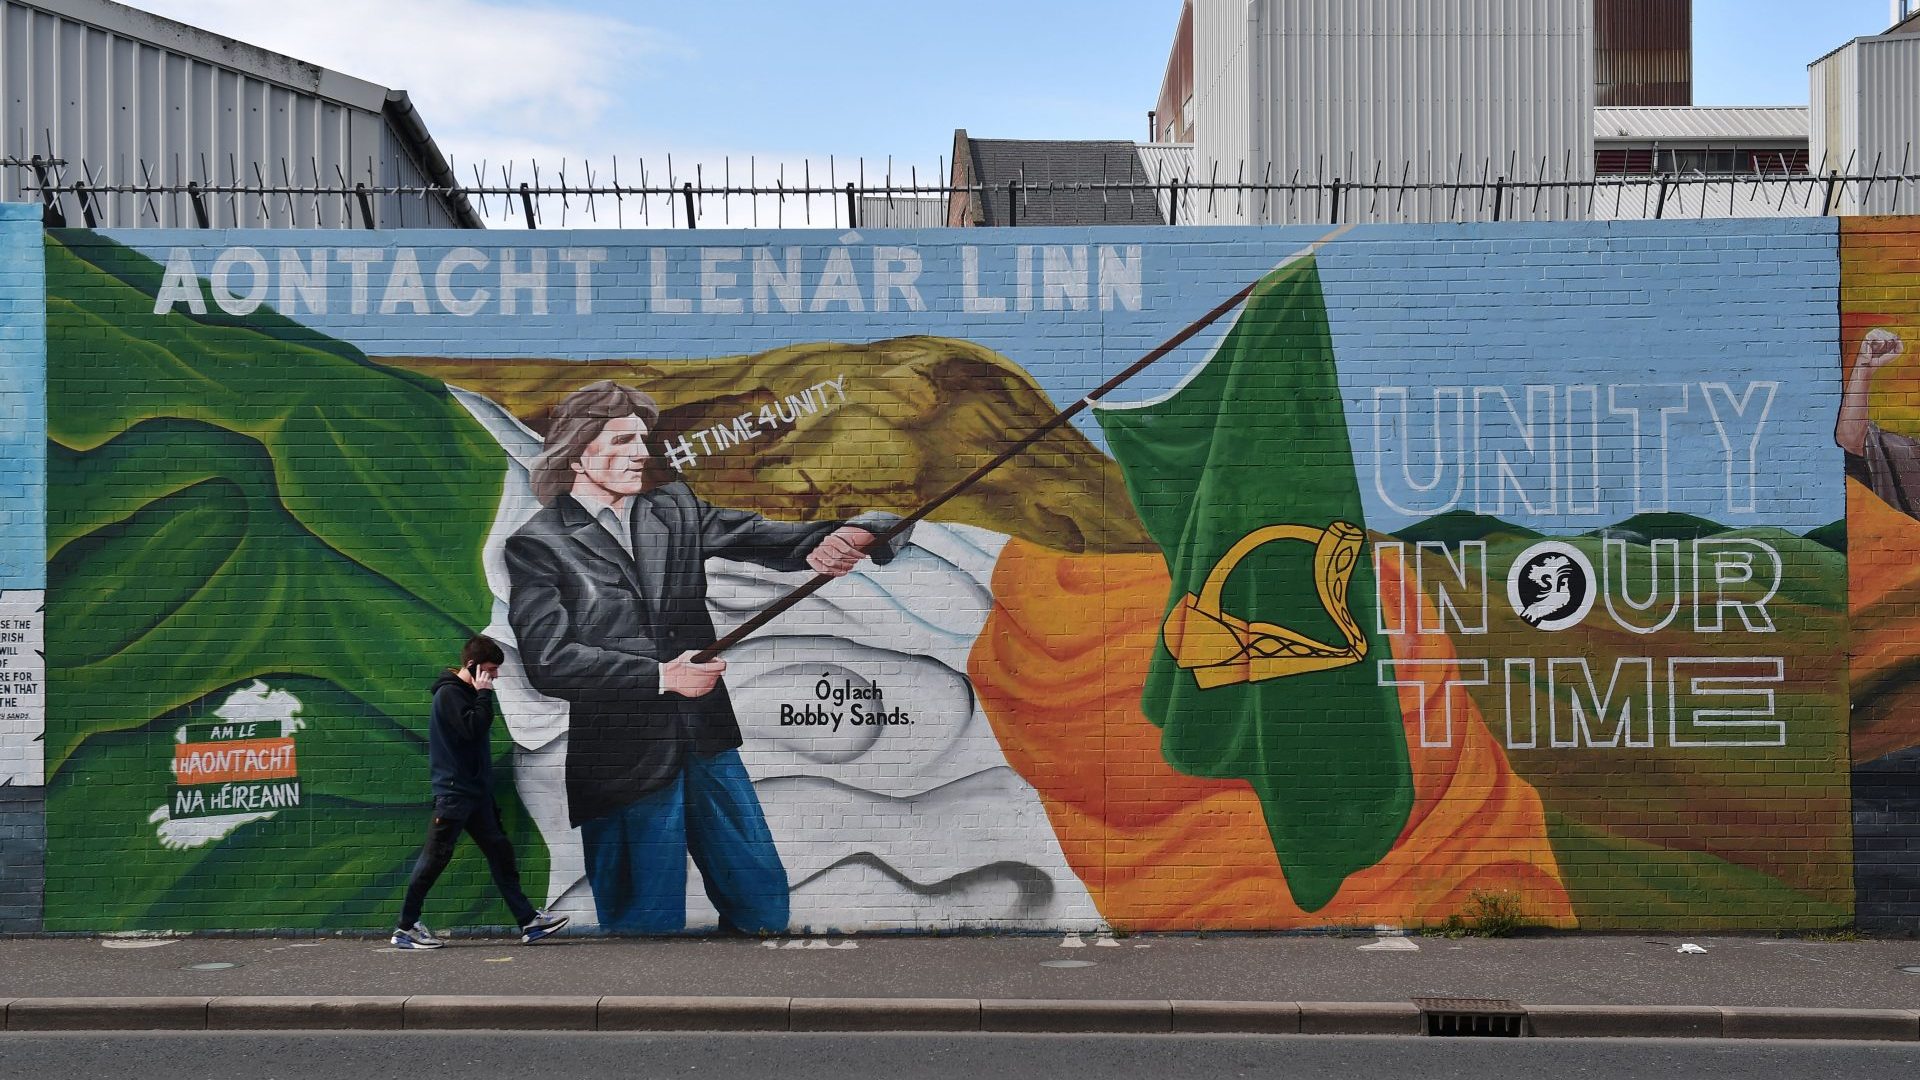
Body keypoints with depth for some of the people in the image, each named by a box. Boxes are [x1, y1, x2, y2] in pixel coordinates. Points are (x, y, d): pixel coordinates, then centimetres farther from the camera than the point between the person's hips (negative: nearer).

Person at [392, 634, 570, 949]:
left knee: (500, 851, 6)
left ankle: (528, 922, 7)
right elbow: (472, 728, -24)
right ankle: (406, 928, 7)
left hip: (475, 791, 10)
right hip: (454, 791, -10)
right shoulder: (449, 692, -12)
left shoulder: (466, 693, 16)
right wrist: (484, 695, -16)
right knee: (435, 858, -4)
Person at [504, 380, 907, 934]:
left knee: (764, 897, 14)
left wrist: (834, 540, -26)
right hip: (623, 759, -5)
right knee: (650, 919, 5)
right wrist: (661, 677, -18)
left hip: (706, 742, 5)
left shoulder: (675, 508, 8)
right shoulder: (537, 545, -6)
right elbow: (548, 661, -14)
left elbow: (759, 537, -4)